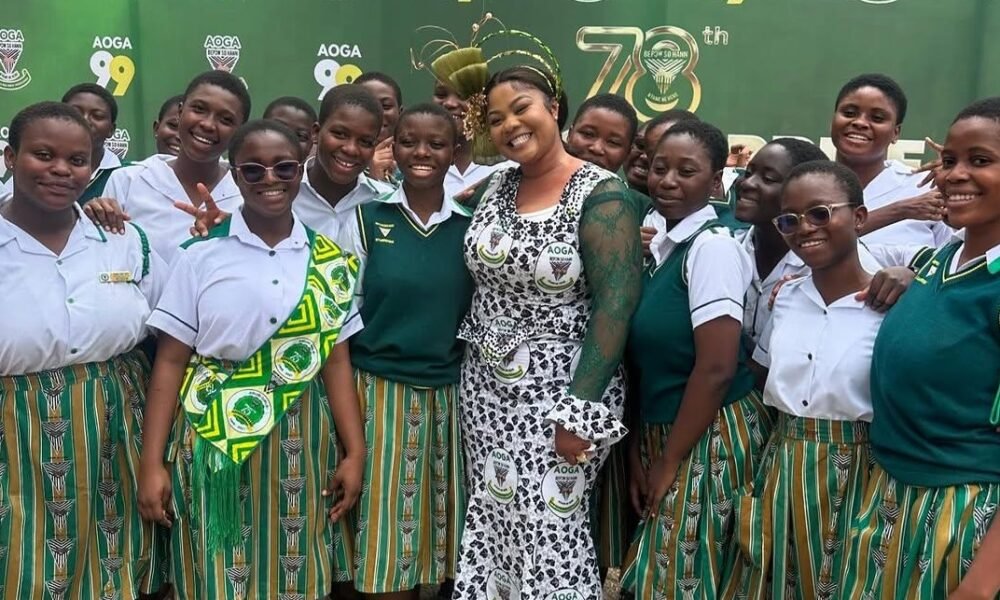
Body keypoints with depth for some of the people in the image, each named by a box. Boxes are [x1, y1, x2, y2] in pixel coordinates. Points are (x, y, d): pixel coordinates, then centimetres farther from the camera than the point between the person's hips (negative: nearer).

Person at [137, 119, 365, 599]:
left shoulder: (330, 262, 4)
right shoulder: (200, 255, -2)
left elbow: (335, 360, 5)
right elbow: (171, 360, -2)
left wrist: (354, 453, 0)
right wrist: (153, 464, -5)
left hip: (301, 444, 2)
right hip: (215, 442, -1)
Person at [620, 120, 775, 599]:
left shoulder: (713, 246, -17)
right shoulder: (660, 244, 7)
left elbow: (716, 369, -22)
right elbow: (649, 361, 9)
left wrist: (669, 461, -13)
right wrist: (642, 448, 7)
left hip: (710, 439, -8)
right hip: (664, 434, 8)